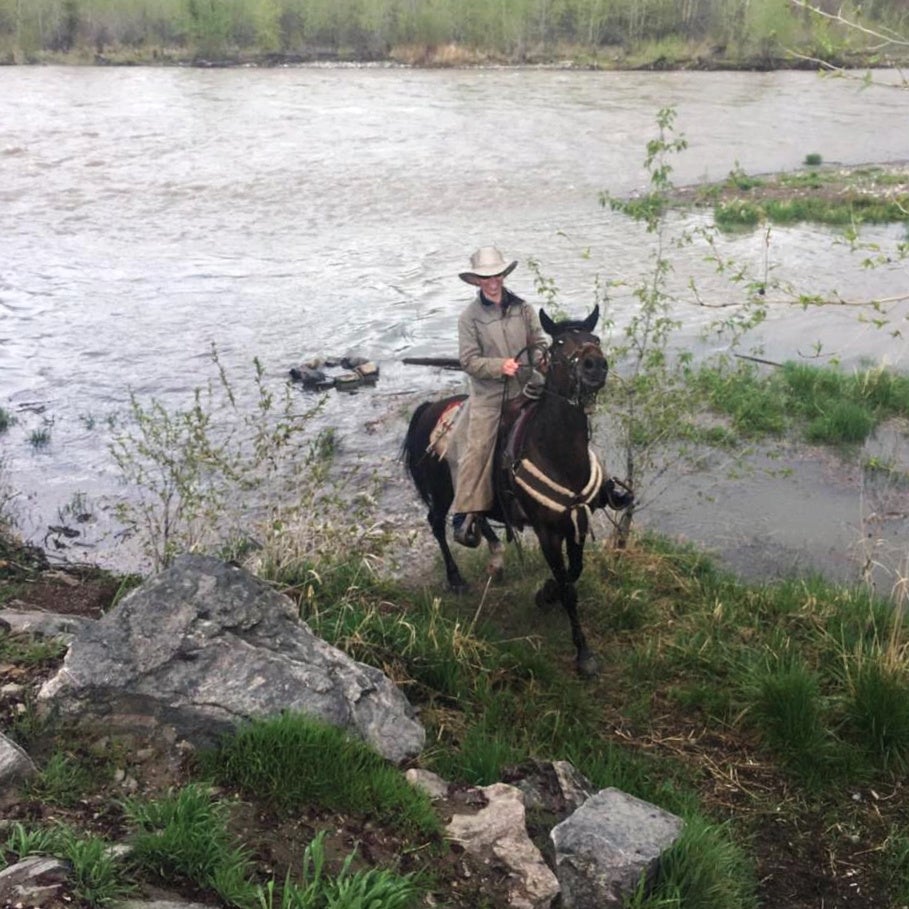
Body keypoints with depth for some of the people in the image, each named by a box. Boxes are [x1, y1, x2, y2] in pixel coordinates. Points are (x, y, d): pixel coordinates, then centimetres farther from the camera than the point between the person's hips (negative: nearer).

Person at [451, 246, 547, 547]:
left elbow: (539, 344, 9)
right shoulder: (470, 317, -4)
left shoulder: (522, 308, 5)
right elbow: (468, 360, -8)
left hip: (525, 389, 3)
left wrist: (538, 370, -10)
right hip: (488, 394, -3)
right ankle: (465, 514, -8)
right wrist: (499, 366, -23)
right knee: (478, 448, -9)